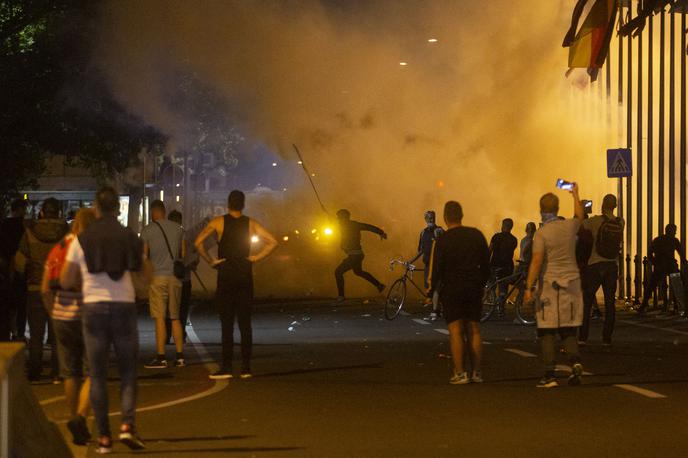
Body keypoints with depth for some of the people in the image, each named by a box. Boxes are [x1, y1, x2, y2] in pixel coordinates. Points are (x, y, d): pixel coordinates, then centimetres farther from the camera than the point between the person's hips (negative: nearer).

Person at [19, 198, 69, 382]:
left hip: (35, 289, 0)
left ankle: (34, 373, 8)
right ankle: (56, 373, 5)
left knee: (36, 335, 8)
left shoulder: (30, 232, -6)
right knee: (57, 335, 7)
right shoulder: (66, 233, -7)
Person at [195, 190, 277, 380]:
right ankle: (246, 368, 6)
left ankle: (226, 368, -7)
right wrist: (257, 257, 2)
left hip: (226, 276, -3)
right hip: (245, 277, 3)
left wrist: (210, 260, -3)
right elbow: (273, 242, 0)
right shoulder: (251, 224, 5)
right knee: (245, 323, 6)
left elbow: (198, 242, -11)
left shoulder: (218, 222, -3)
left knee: (227, 323, -3)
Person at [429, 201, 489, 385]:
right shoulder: (476, 235, 3)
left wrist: (432, 288, 6)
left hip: (452, 289, -4)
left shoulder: (443, 240, -10)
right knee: (474, 331, 10)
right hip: (474, 288, 4)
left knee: (456, 332, -3)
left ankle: (460, 373, -8)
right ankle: (476, 372, 10)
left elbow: (437, 268, -8)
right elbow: (486, 264, 7)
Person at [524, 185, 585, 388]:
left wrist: (529, 288, -15)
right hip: (571, 284, 4)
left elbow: (536, 262, -16)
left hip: (550, 285, -4)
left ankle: (550, 375, -3)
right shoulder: (569, 227, 4)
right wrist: (575, 195, 42)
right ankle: (575, 360, -12)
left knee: (547, 332, 0)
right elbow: (580, 216, 28)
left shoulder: (542, 233, -10)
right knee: (568, 329, 12)